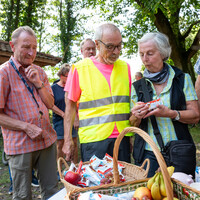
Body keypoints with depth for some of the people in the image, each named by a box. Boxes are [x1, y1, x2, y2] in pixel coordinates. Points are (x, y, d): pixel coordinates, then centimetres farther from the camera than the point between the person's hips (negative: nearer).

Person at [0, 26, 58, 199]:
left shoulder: (39, 71, 11)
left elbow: (50, 104, 10)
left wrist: (39, 84, -5)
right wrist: (26, 127, -19)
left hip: (47, 140, 5)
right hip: (21, 145, -5)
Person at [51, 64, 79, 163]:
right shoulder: (53, 88, -1)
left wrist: (76, 119, -3)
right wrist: (64, 115, -11)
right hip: (59, 121, -3)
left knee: (74, 143, 6)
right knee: (60, 144, 1)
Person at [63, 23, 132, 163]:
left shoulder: (125, 67, 9)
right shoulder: (80, 68, -2)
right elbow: (70, 104, 2)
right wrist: (67, 140, -2)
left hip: (122, 137, 4)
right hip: (93, 140, -3)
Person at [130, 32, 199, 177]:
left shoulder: (183, 79, 2)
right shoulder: (138, 86, 7)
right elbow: (134, 124, 10)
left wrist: (170, 113, -20)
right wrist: (137, 117, -12)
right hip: (148, 153, 1)